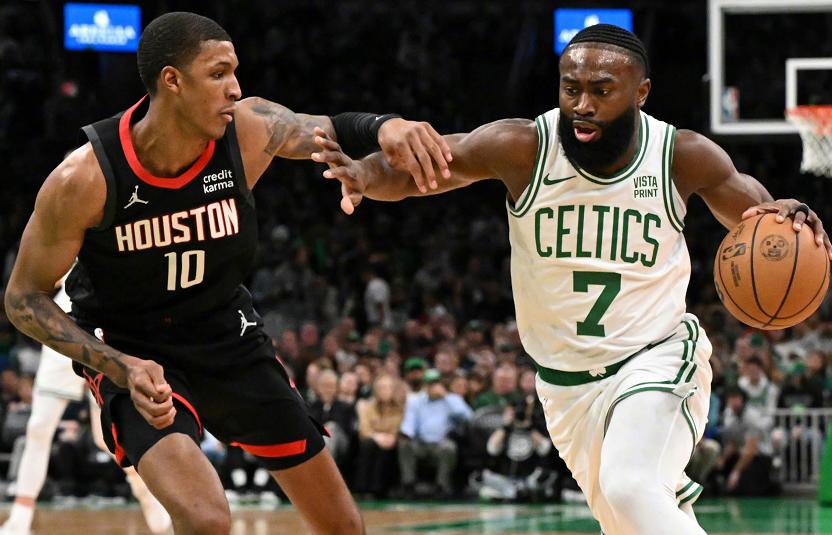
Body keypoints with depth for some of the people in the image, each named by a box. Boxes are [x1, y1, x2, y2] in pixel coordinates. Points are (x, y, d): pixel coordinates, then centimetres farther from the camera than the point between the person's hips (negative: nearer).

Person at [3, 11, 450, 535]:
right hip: (134, 356, -5)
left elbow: (336, 131, 0)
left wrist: (386, 127, -26)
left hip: (229, 337, 5)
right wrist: (124, 370, -27)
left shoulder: (250, 130, -17)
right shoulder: (85, 179, -26)